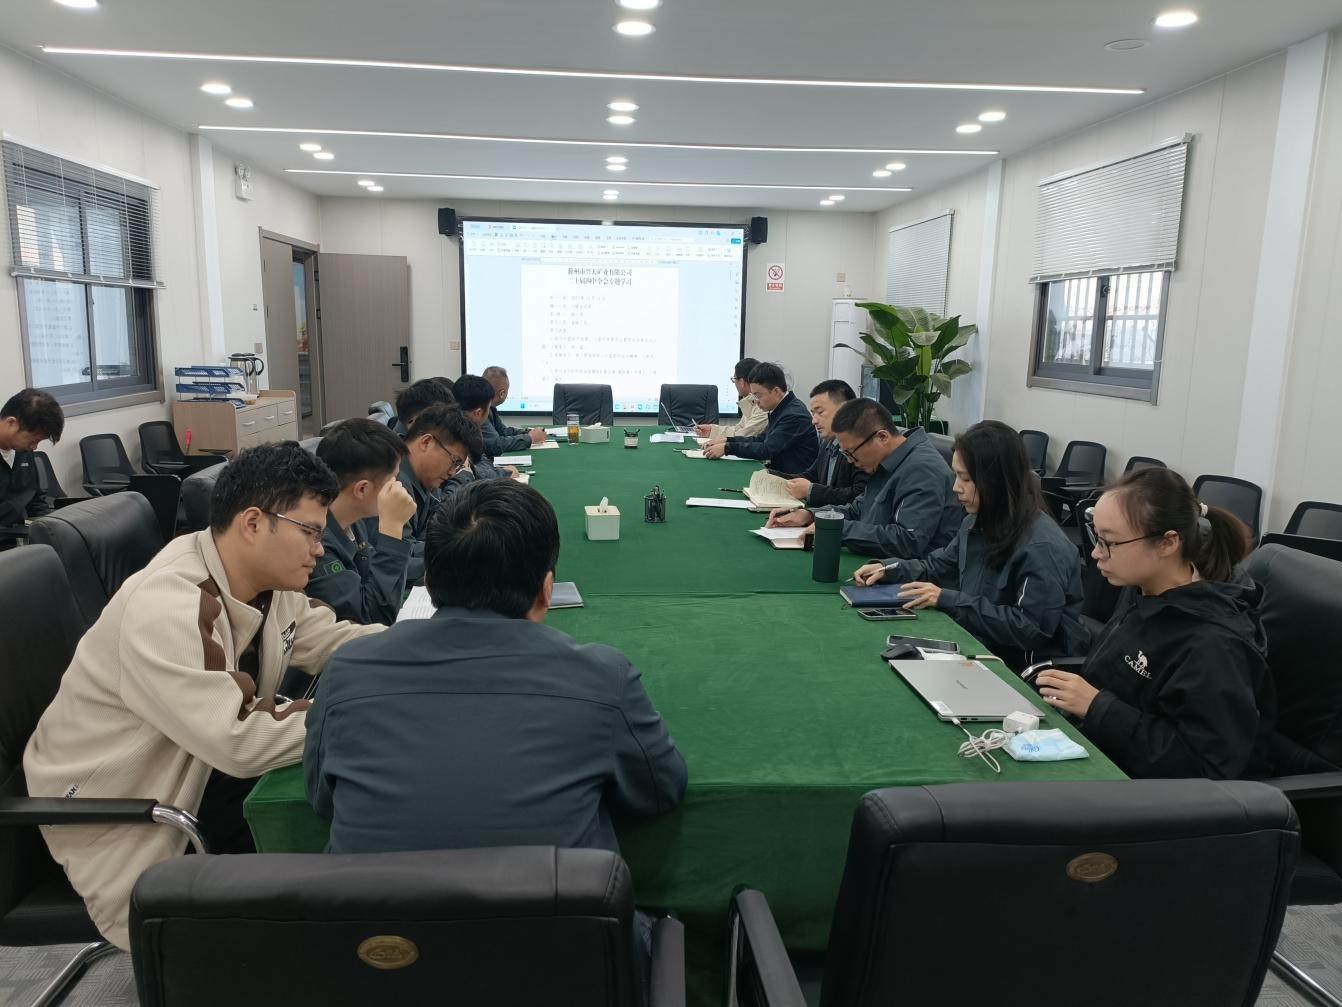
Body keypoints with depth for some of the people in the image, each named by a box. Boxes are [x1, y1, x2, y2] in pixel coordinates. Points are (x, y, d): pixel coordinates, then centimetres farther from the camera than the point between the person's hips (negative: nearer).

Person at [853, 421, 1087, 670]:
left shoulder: (1042, 547, -22)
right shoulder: (978, 523, 6)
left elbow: (1032, 628, -24)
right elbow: (938, 567, 19)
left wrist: (949, 600, -22)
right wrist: (887, 568, 1)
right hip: (978, 647, 7)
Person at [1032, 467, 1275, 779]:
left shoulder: (1212, 645, -24)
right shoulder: (1146, 601, 1)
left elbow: (1206, 769, -26)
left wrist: (1097, 706, -25)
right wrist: (1063, 686, -6)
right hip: (1104, 759, 8)